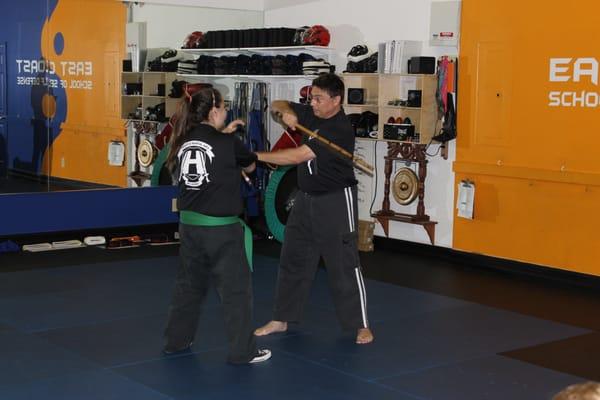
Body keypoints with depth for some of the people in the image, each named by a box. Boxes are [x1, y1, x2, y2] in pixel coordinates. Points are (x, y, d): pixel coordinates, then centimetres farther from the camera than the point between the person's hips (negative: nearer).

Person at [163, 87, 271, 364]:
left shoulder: (183, 142, 3)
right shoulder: (228, 144, -12)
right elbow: (250, 166, 7)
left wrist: (223, 133, 22)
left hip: (189, 225, 7)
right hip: (220, 228, -6)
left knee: (189, 284, 21)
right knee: (236, 289, 4)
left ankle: (176, 341, 31)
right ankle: (243, 351, 9)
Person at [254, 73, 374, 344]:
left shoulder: (341, 130, -23)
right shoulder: (310, 114, 1)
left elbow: (298, 156, -29)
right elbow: (278, 105, 13)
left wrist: (256, 156, -28)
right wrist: (284, 112, -13)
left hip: (336, 202, -7)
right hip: (305, 199, 8)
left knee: (344, 264, -4)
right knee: (292, 260, 11)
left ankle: (361, 325, 8)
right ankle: (282, 319, 22)